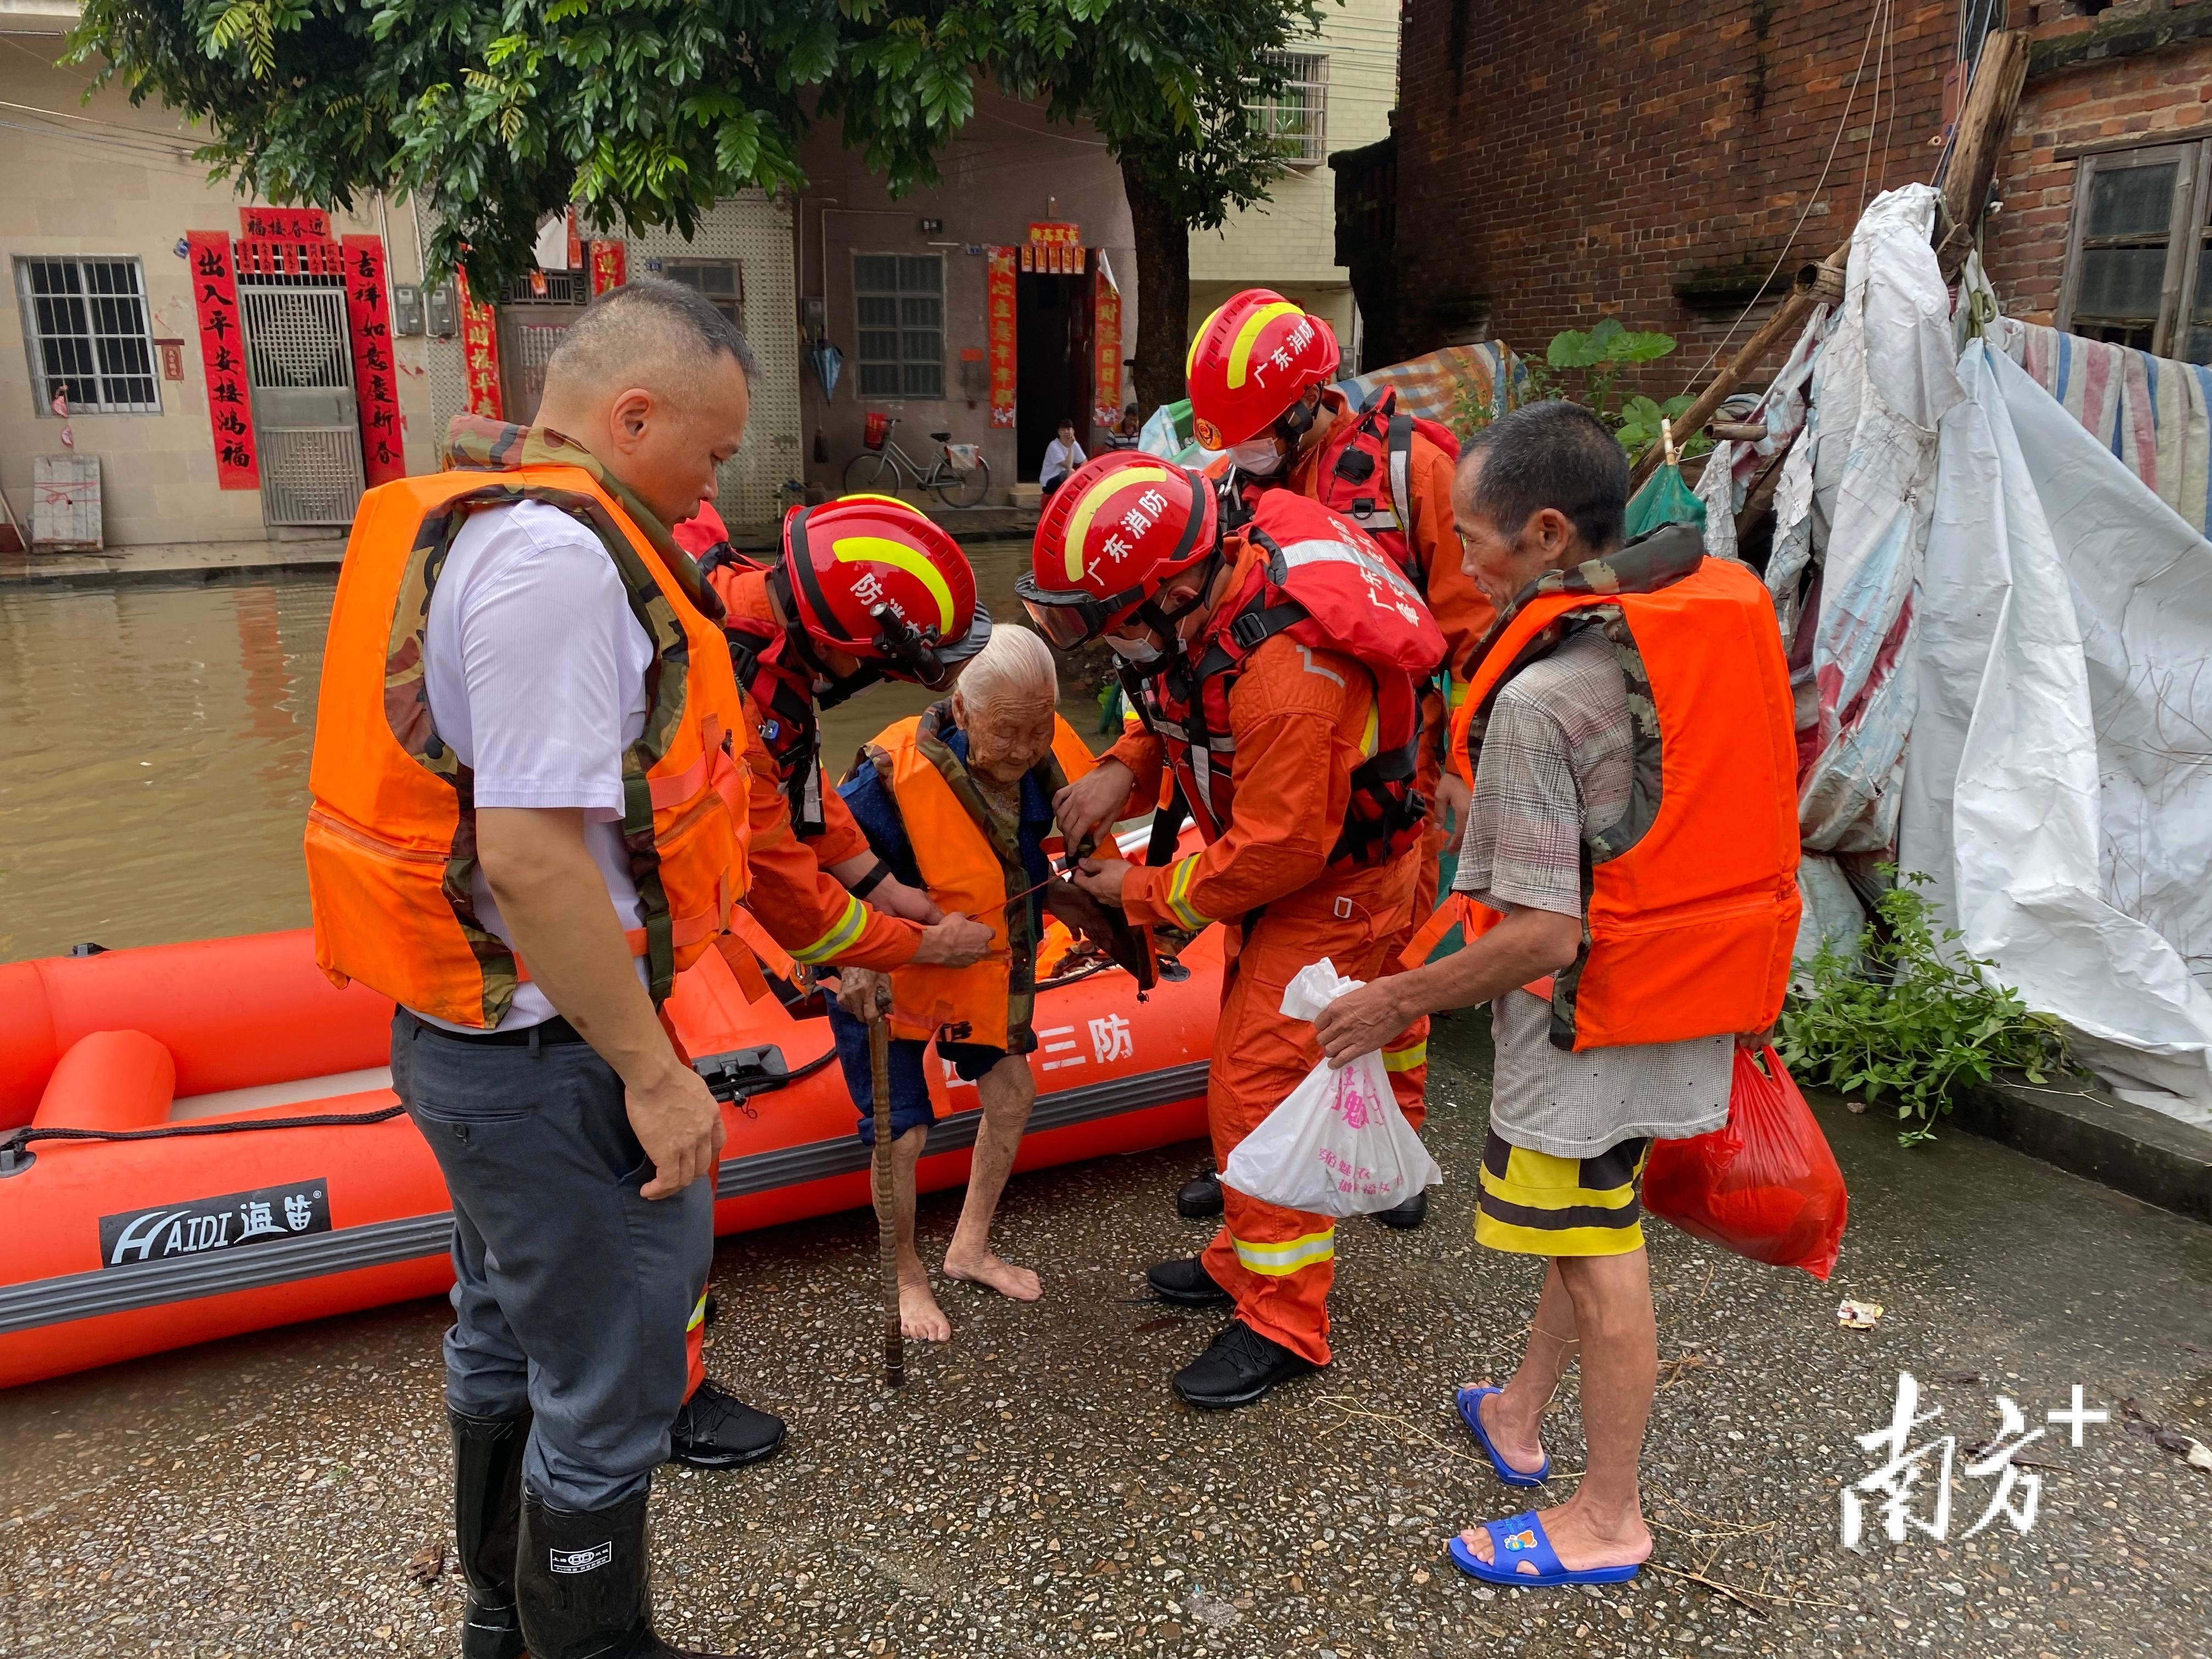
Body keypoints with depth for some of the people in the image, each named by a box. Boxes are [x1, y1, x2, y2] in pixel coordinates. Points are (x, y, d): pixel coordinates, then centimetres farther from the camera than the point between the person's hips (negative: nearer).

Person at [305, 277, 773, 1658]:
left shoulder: (470, 519, 9)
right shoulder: (558, 559, -23)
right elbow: (531, 857, -29)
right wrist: (653, 1075, -21)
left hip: (467, 1031, 11)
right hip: (550, 1060, -11)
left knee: (507, 1337, 26)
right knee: (607, 1388, 6)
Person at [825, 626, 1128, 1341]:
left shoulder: (1049, 756, -18)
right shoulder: (900, 774, -36)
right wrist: (853, 960, -30)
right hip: (881, 976, -6)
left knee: (1012, 1098, 13)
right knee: (902, 1134, -4)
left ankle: (969, 1250, 36)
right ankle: (906, 1277, 25)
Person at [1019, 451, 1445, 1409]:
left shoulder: (1285, 669, -36)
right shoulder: (1200, 586, -10)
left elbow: (1279, 851, -30)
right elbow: (1182, 710, 8)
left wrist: (1145, 895, -16)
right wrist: (1124, 772, -11)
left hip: (1337, 884, -9)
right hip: (1282, 857, 9)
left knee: (1262, 1087, -7)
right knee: (1248, 1068, 17)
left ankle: (1283, 1323, 8)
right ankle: (1245, 1261, 35)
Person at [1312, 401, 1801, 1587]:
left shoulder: (1545, 700, -26)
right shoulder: (1726, 605, -1)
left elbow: (1543, 932, -27)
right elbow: (1741, 799, 11)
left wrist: (1397, 1000, -14)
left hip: (1590, 1011, -9)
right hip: (1692, 992, 9)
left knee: (1600, 1259, 8)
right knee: (1591, 1219, 24)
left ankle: (1607, 1520, 28)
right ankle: (1521, 1413, 45)